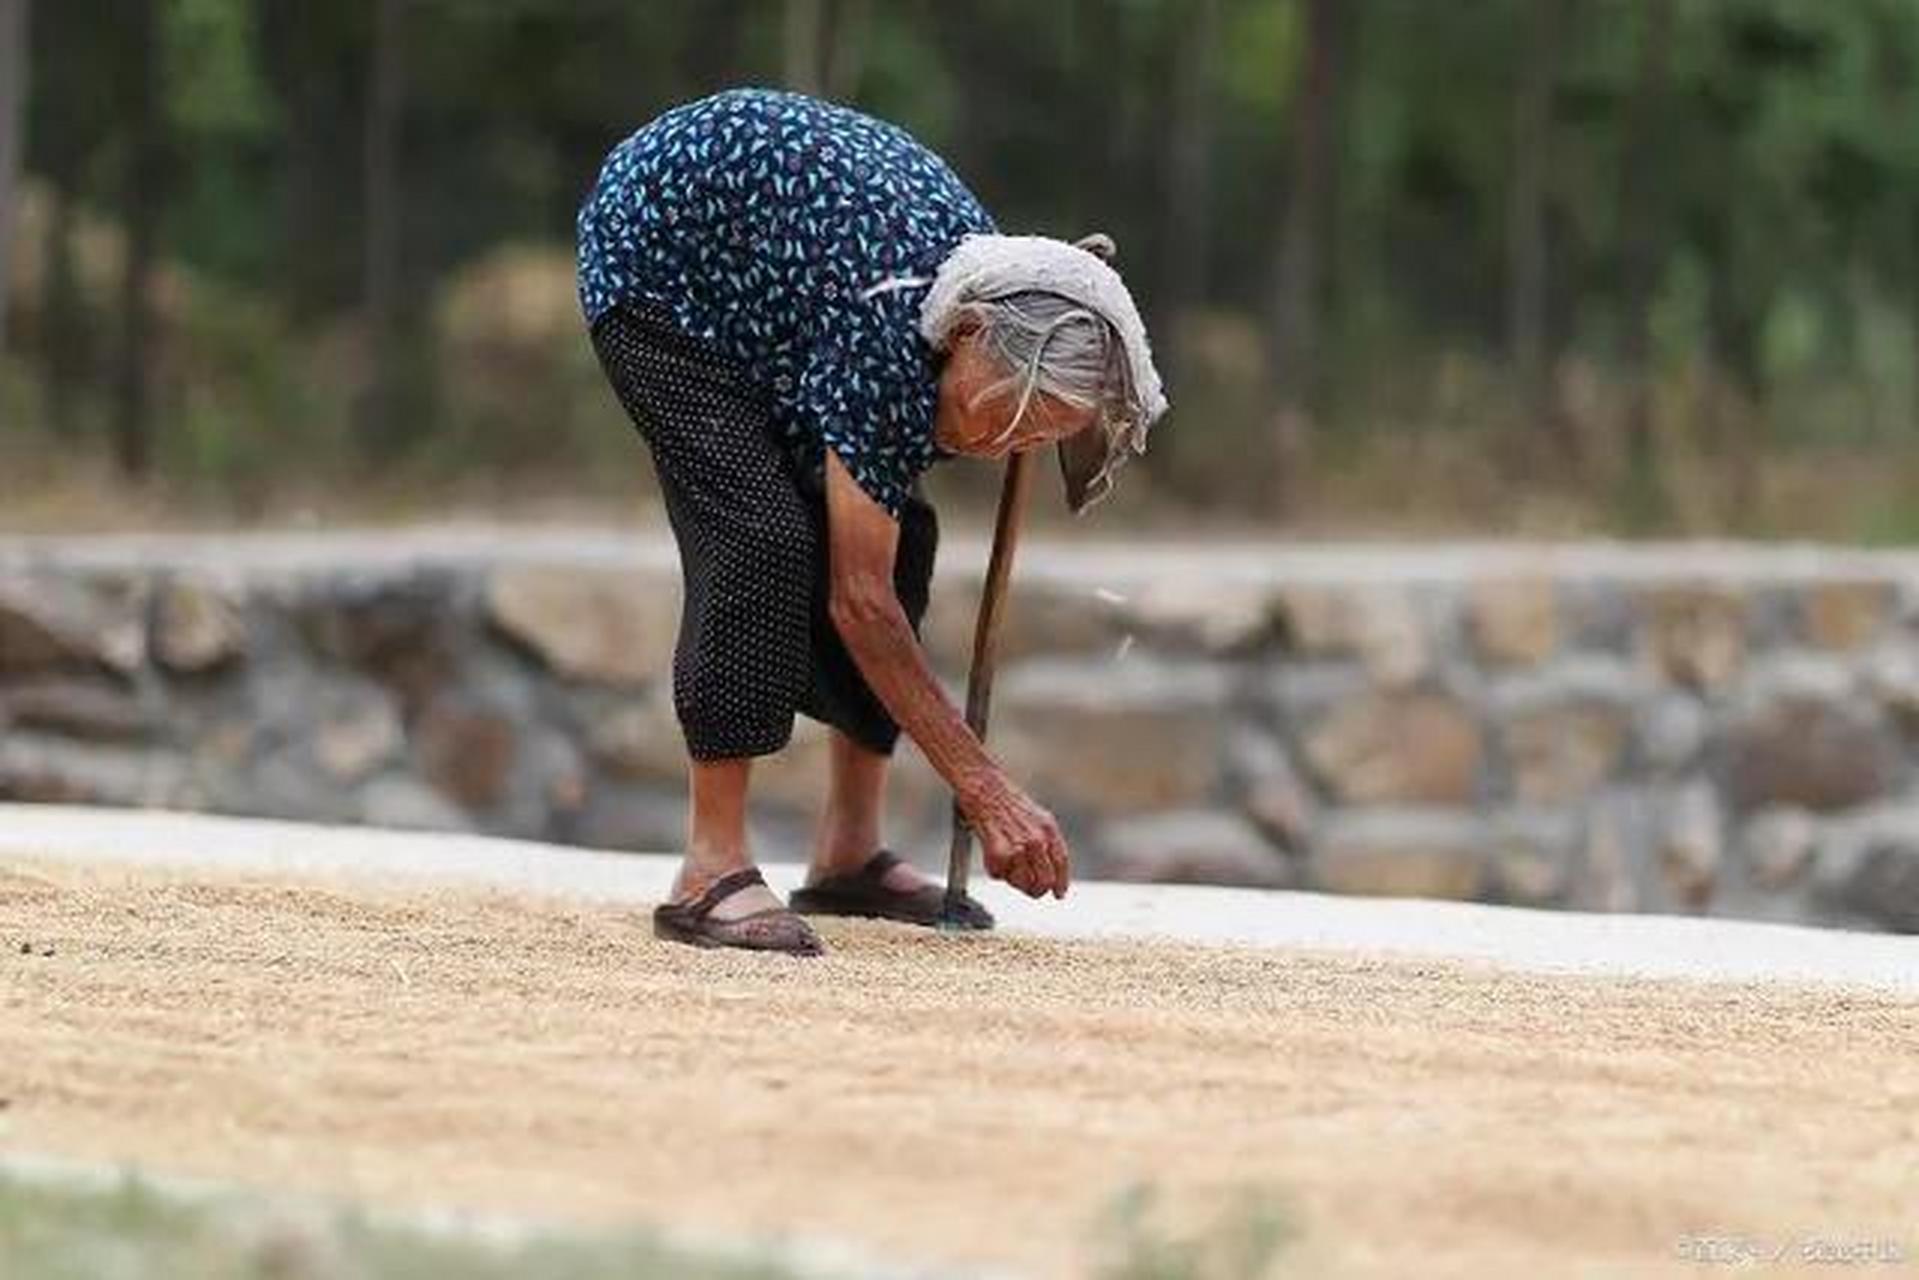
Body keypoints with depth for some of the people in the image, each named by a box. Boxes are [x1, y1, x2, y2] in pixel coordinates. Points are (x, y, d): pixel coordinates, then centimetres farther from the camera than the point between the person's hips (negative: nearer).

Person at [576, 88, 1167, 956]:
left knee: (898, 536, 0)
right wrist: (985, 792, -33)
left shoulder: (983, 276, -18)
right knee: (761, 534, -24)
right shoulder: (887, 334, -39)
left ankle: (850, 854, 8)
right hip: (652, 256, -8)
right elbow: (859, 600, -34)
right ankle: (712, 873, -25)